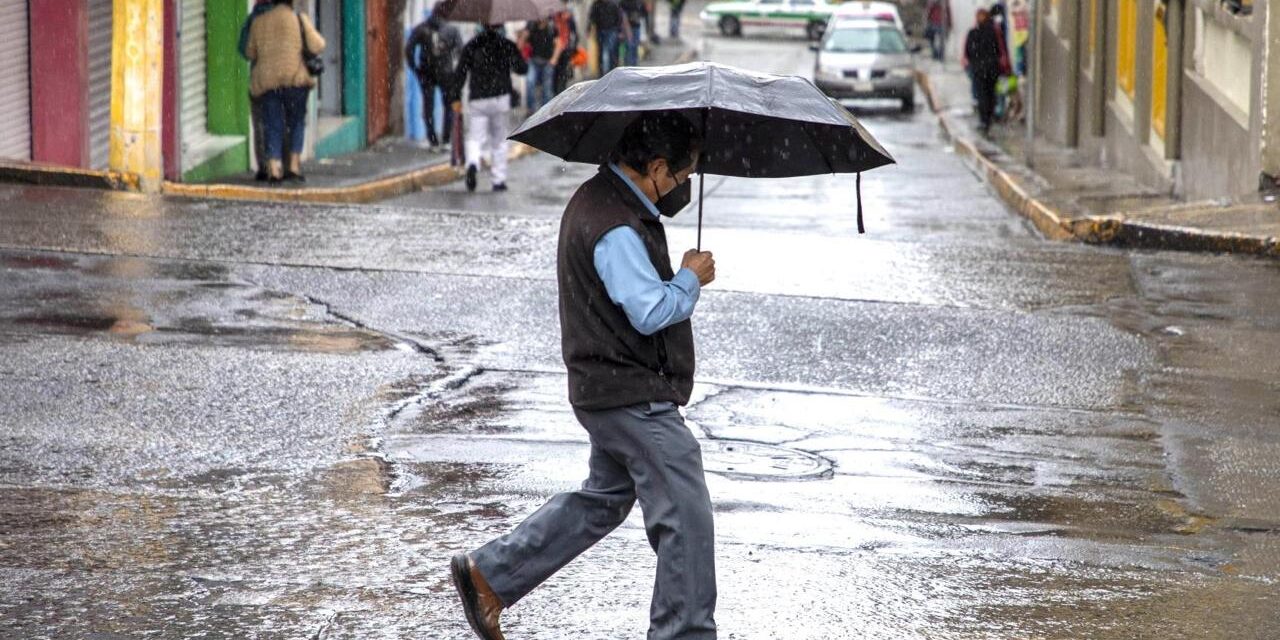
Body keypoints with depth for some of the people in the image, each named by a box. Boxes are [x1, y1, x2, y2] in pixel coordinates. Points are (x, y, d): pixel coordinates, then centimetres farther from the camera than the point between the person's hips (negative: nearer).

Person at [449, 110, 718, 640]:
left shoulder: (598, 198, 10)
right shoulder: (616, 228, -22)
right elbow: (651, 311, -27)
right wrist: (691, 279, -10)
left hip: (611, 391, 11)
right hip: (635, 397, -11)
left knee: (603, 498, 23)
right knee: (686, 516, -4)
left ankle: (489, 574, 25)